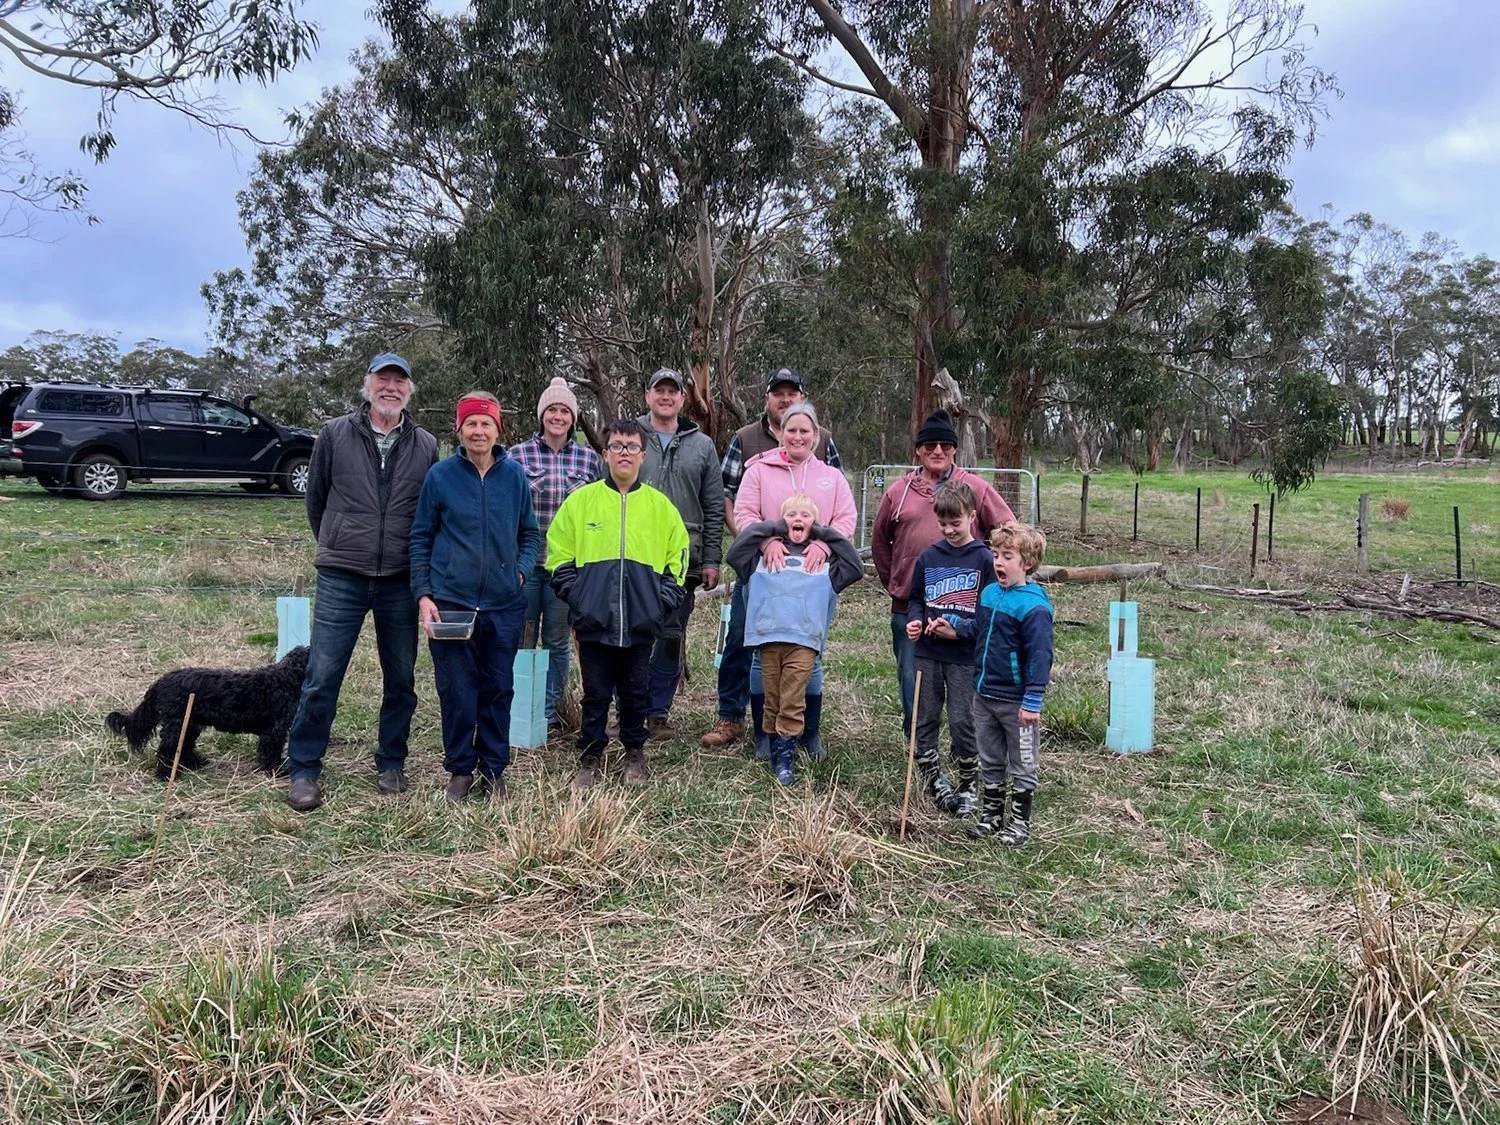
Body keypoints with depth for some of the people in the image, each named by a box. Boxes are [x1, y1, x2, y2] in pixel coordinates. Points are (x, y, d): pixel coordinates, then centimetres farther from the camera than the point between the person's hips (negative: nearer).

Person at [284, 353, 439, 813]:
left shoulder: (426, 446, 4)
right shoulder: (335, 435, 1)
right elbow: (316, 499, 11)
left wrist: (417, 564, 9)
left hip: (400, 583, 2)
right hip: (341, 580, -2)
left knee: (401, 680, 9)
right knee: (322, 679, -1)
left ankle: (391, 764, 26)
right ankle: (303, 770, 13)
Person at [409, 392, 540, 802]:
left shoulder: (514, 475, 3)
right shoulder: (441, 475, -1)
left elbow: (530, 534, 12)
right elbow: (422, 538, 4)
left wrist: (521, 572, -5)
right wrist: (423, 594, -4)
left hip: (504, 604, 1)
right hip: (450, 601, -1)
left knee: (498, 690, 9)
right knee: (457, 691, 4)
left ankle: (494, 769, 24)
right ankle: (460, 769, 20)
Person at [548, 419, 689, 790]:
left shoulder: (660, 505, 6)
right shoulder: (581, 500, 2)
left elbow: (677, 561, 9)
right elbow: (560, 558, 4)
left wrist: (661, 603, 0)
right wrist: (577, 598, -5)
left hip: (642, 624, 1)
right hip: (594, 622, -1)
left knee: (635, 692, 12)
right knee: (596, 694, 7)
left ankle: (635, 754, 28)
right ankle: (590, 758, 20)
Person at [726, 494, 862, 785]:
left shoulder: (824, 559, 16)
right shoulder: (765, 554, 16)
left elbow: (855, 568, 4)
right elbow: (734, 552, 3)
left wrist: (824, 534, 6)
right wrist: (772, 528, 5)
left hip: (804, 640, -1)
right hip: (768, 637, 1)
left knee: (793, 702, -7)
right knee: (772, 699, 4)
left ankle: (784, 755, -4)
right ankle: (775, 747, 14)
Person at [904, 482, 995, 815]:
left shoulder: (983, 559, -5)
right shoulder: (928, 556, 5)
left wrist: (959, 630, -17)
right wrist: (914, 621, -5)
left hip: (964, 655, -4)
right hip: (927, 652, 4)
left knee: (962, 722, 0)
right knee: (925, 719, 8)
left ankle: (969, 784, 18)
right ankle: (933, 778, 23)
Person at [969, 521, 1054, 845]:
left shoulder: (1033, 606, -20)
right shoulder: (989, 593, 5)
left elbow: (1040, 656, -21)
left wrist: (1032, 701, -22)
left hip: (1016, 702, -7)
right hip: (984, 696, 7)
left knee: (1022, 766, 10)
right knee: (991, 761, 20)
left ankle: (1020, 821, 23)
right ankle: (992, 813, 34)